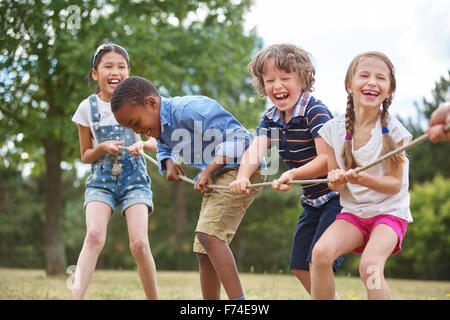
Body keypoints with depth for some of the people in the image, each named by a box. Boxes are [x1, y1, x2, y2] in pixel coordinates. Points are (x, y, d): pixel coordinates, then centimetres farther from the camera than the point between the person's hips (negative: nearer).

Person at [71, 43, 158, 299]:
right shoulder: (88, 108, 1)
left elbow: (155, 143, 8)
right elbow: (85, 156, 8)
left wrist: (143, 144, -15)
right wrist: (103, 148, -14)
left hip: (134, 179, 0)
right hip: (101, 180, 0)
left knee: (139, 244, -16)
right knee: (94, 236, -24)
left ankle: (155, 299, 0)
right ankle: (76, 296, -27)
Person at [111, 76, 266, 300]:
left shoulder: (190, 109, -22)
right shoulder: (160, 124, 6)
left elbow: (238, 137, -22)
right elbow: (164, 148, 29)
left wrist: (210, 169, -25)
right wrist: (169, 163, 6)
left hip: (243, 168, -10)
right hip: (216, 176, 10)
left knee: (208, 233, -26)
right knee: (204, 252, 7)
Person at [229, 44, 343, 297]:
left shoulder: (316, 112, -19)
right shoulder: (271, 118, 4)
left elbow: (327, 160, -26)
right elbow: (256, 150, -11)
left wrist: (292, 175, -40)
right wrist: (242, 177, -31)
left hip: (337, 196, -8)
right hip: (313, 199, 9)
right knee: (299, 266, 10)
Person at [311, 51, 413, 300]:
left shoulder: (393, 131, -10)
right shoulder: (334, 129, -3)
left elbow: (395, 184, -9)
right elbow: (335, 183, 5)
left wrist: (365, 180, -28)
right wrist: (336, 180, -20)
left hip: (389, 211, -3)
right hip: (352, 211, 3)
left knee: (370, 265, -30)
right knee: (321, 252, -25)